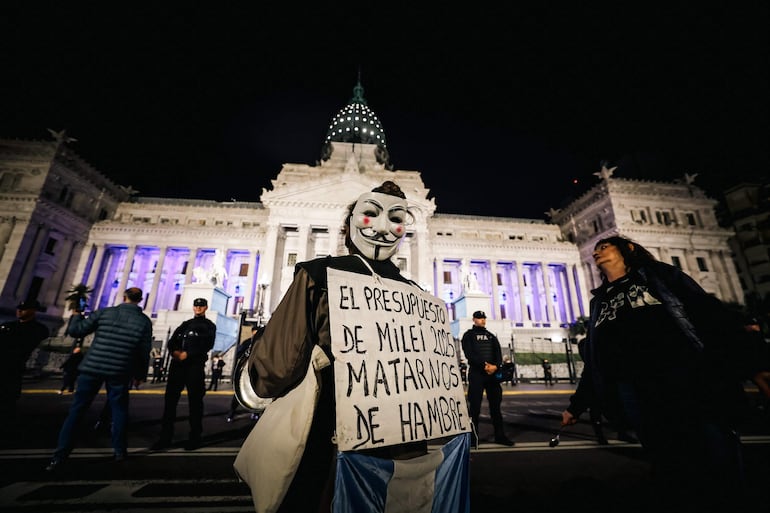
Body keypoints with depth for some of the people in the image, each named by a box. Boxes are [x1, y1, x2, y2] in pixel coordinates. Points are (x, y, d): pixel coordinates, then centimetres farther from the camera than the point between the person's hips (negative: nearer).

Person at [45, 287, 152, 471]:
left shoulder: (104, 313, 0)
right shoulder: (144, 321, -1)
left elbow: (75, 331, 1)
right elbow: (144, 352, 1)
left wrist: (76, 315, 21)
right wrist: (140, 374, 15)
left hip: (92, 367, 1)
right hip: (120, 371, 0)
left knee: (77, 409, 9)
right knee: (119, 410, 12)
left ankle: (60, 455, 8)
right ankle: (119, 451, 17)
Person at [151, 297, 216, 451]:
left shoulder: (209, 326, 8)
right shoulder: (185, 324, 23)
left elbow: (207, 345, -7)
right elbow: (172, 341, 12)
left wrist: (188, 354, -16)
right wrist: (175, 352, -9)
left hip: (195, 365, -5)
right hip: (177, 364, 5)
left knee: (195, 400, -2)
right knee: (170, 398, 2)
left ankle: (195, 437, 5)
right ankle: (165, 437, 11)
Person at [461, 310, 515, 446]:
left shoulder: (491, 336, 18)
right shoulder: (468, 335, 3)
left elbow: (498, 352, 8)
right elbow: (469, 354, -9)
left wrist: (495, 366, -12)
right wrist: (484, 366, -19)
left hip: (493, 373, 5)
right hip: (476, 374, -5)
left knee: (495, 404, 8)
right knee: (475, 406, -1)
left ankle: (499, 435, 17)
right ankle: (473, 436, 7)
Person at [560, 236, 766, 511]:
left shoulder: (657, 275, 11)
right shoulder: (599, 302, 19)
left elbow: (711, 312, -3)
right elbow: (593, 360, 19)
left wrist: (743, 361, -19)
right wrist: (576, 405, 18)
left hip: (687, 379, -3)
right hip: (633, 392, 3)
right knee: (670, 466, 4)